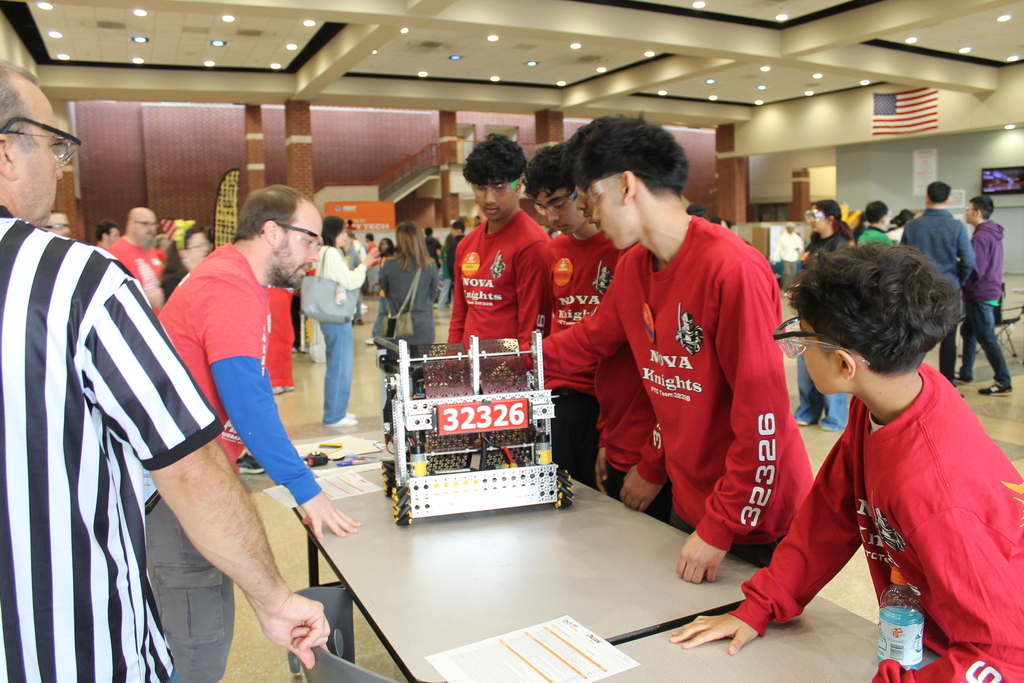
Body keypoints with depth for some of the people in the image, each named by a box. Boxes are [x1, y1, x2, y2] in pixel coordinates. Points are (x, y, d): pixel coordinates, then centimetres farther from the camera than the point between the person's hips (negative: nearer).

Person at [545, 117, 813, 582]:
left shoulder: (732, 269, -25)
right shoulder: (633, 267, 1)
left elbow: (763, 416, -24)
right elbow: (590, 339, 18)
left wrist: (720, 528, -20)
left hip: (758, 517, -7)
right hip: (689, 504, 7)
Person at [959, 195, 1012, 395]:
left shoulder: (981, 236, -18)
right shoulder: (993, 234, 13)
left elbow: (975, 270, -22)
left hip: (981, 296, -10)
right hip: (990, 292, 10)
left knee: (987, 338, -7)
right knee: (968, 332, 19)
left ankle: (1004, 383, -4)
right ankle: (966, 374, 27)